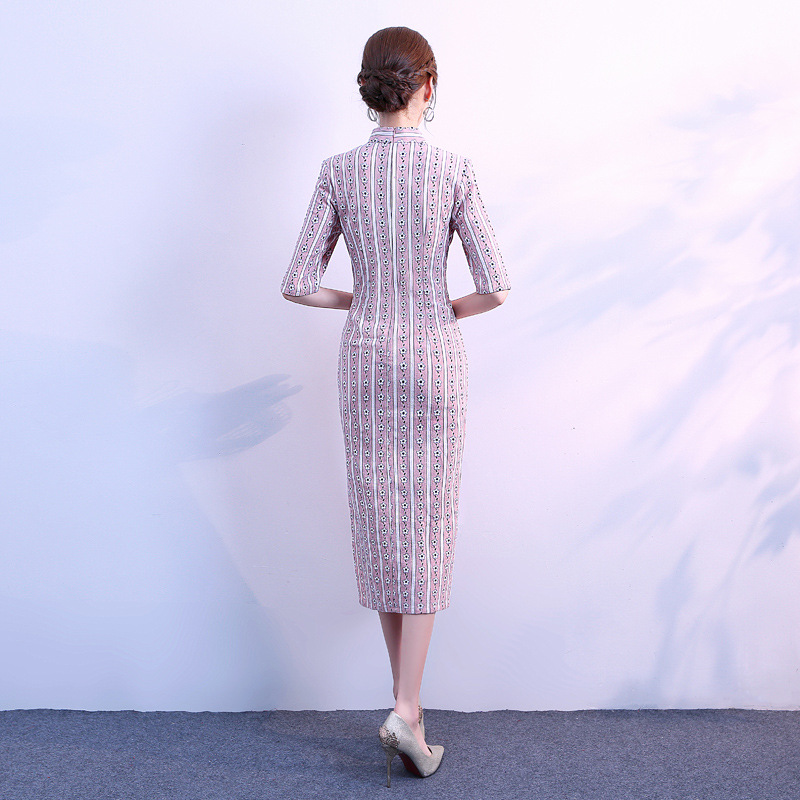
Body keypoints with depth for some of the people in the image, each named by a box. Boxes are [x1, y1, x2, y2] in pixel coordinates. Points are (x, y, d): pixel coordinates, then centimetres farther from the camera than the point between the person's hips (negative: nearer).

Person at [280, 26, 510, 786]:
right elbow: (495, 286, -10)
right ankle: (407, 708, 1)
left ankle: (403, 699, 23)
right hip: (433, 360, -2)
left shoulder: (339, 172, -1)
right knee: (427, 527, 6)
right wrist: (448, 311, 10)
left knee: (380, 523, 12)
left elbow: (297, 284, -4)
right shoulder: (453, 171, -6)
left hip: (365, 360, 2)